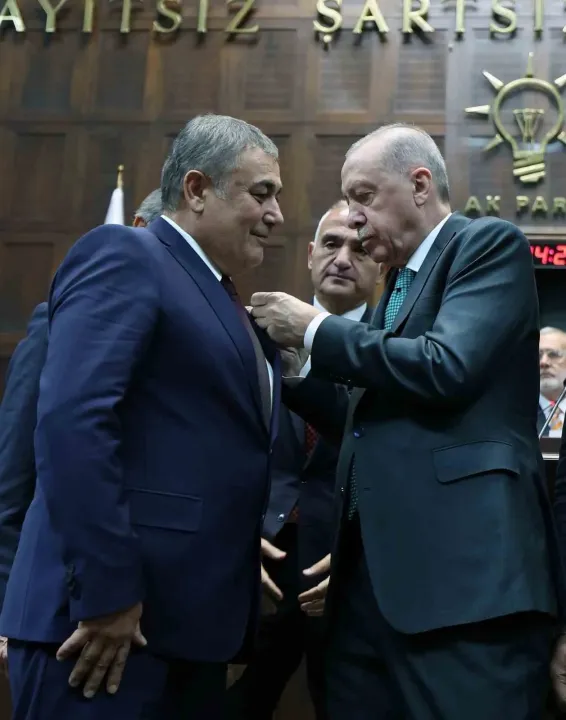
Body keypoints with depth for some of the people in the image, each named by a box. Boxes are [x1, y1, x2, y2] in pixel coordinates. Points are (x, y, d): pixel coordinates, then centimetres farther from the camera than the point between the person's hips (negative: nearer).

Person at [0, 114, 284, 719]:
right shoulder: (123, 256, -8)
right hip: (109, 611, -9)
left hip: (191, 614, 9)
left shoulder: (222, 302, 20)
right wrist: (105, 592, -22)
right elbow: (70, 419, -20)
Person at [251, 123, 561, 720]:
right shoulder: (399, 283, 23)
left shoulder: (489, 244, -1)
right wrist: (289, 365, 13)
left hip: (464, 571, -8)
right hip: (371, 574, 8)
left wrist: (315, 331, -7)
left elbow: (446, 368, -18)